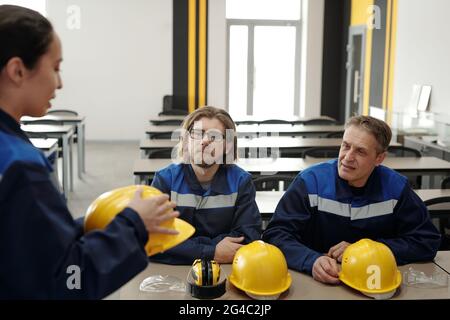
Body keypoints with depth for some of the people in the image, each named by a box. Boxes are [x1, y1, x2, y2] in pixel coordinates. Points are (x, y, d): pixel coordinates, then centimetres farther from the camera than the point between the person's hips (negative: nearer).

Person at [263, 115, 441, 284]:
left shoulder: (396, 188, -4)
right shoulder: (311, 181, -10)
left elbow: (427, 242, -1)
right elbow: (276, 234, -14)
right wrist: (312, 261, -33)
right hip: (316, 283, -1)